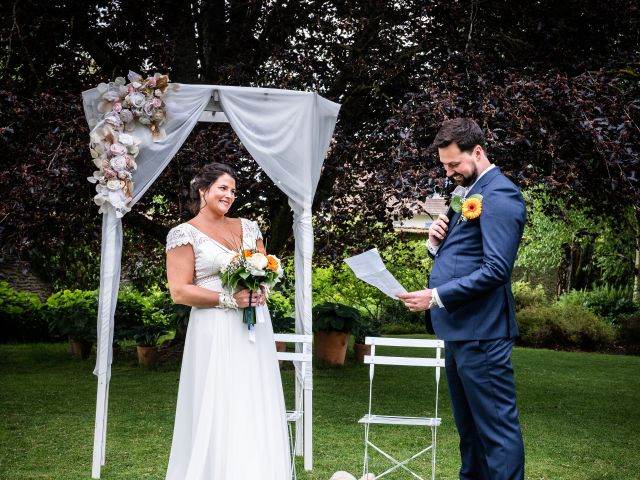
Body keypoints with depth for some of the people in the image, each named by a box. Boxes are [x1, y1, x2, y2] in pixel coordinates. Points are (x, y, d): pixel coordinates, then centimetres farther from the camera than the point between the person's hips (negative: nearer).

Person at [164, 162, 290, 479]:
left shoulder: (247, 227, 14)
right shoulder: (185, 234, -3)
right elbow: (179, 291, -9)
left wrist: (261, 290, -5)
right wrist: (229, 299, -16)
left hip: (254, 329, 6)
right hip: (216, 332, -5)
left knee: (257, 407, 5)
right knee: (218, 411, -5)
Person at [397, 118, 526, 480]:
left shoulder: (500, 195, -12)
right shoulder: (469, 194, 18)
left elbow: (496, 269, -21)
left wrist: (436, 297, -21)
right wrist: (436, 243, 2)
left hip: (482, 332, -10)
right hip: (459, 330, 10)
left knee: (496, 427, -4)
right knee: (469, 426, 16)